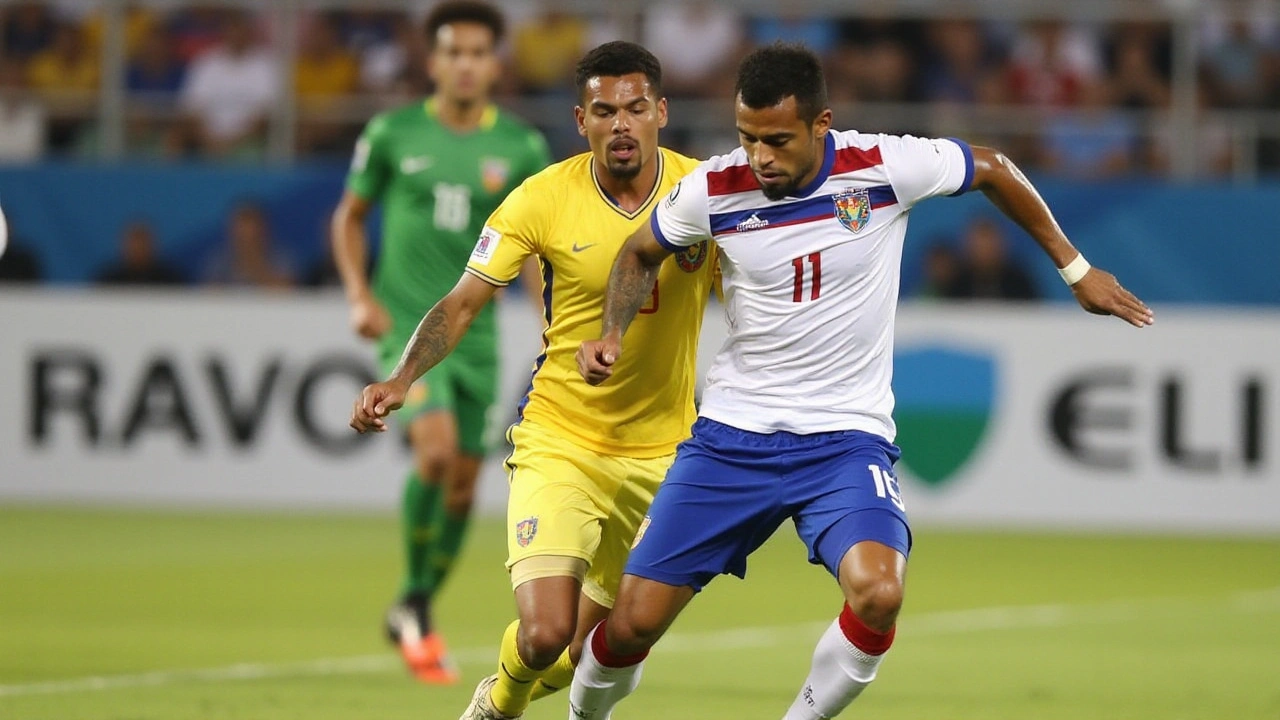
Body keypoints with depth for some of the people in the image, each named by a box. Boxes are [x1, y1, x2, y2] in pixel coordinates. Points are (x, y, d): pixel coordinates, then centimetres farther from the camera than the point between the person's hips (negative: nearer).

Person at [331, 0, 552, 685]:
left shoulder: (520, 148, 1)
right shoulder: (393, 134, -2)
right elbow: (349, 216, 10)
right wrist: (359, 294, -3)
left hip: (475, 329, 3)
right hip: (405, 321, -3)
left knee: (464, 478, 6)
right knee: (437, 447, -23)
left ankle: (413, 613, 26)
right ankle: (415, 603, -7)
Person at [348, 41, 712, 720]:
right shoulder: (543, 199, -11)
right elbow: (462, 303, -8)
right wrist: (402, 377, -23)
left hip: (661, 453, 2)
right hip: (558, 442, -2)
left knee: (591, 653, 9)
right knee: (545, 634, -19)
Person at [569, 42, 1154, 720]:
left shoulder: (884, 166, -13)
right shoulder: (713, 189, -8)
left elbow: (992, 170, 6)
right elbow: (640, 252, 13)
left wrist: (1074, 268, 13)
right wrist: (612, 334, -4)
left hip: (846, 436, -1)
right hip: (731, 434, 1)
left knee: (877, 593, -29)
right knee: (634, 620, -4)